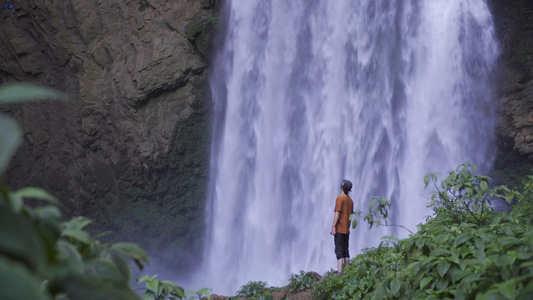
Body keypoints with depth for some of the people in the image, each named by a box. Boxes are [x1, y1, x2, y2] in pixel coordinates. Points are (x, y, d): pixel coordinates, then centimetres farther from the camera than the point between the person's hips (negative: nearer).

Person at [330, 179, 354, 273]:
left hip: (339, 229, -7)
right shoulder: (350, 200, 12)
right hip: (346, 230, 7)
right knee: (346, 251, 11)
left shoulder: (340, 198, -10)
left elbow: (337, 213, -15)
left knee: (339, 251, -9)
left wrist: (333, 226, -14)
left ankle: (340, 271, -14)